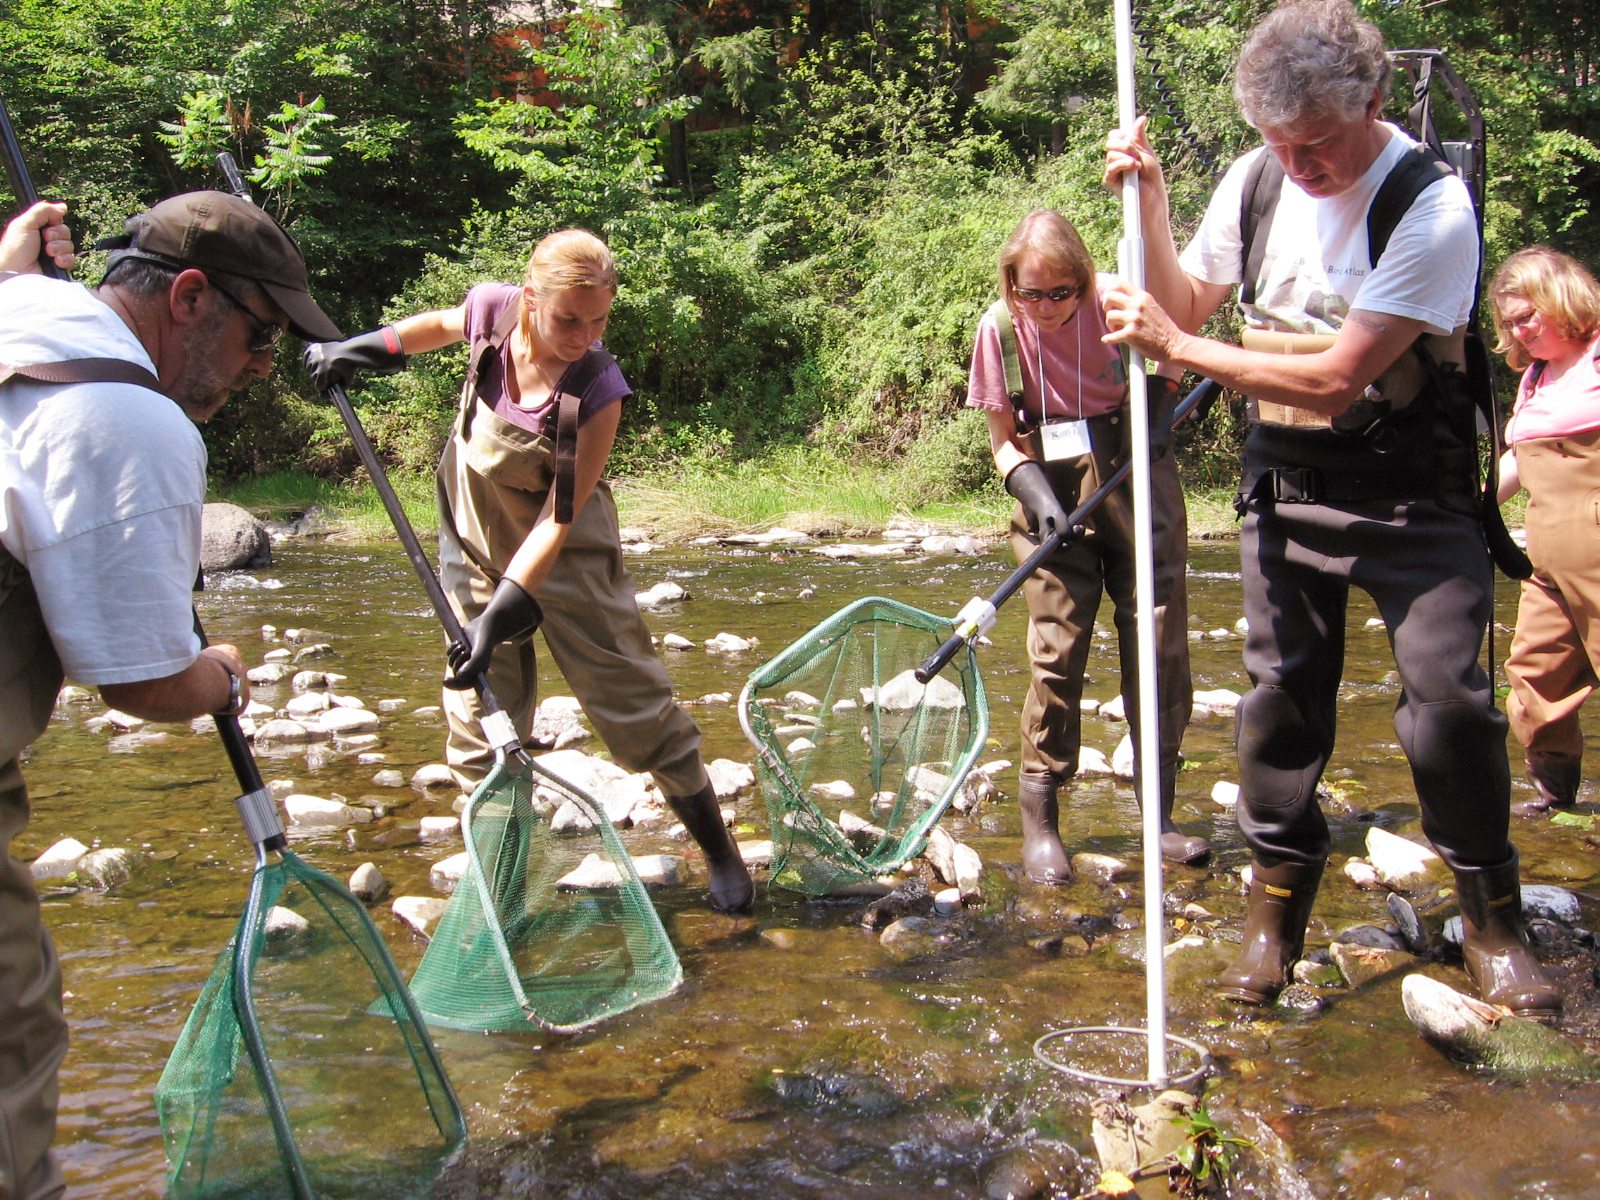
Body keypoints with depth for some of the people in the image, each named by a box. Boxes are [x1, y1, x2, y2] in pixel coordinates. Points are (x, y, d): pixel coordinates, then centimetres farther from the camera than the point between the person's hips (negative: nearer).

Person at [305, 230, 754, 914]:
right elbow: (443, 325, 9)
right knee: (479, 718, 5)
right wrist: (363, 348, -3)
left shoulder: (598, 390, -28)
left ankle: (718, 850, 19)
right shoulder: (490, 312, -18)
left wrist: (502, 614, -29)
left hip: (565, 551, -4)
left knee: (632, 701, 0)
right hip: (474, 543, 4)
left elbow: (558, 518, -25)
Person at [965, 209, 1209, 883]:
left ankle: (1159, 816, 13)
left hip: (1136, 474, 1)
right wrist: (1036, 495, -18)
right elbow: (1003, 441, -1)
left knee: (1160, 643, 1)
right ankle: (1040, 823, 5)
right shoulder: (1000, 327, -7)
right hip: (1056, 487, 0)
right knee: (1056, 652, -5)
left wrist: (1161, 399, -14)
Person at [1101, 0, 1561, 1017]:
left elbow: (1336, 378, -23)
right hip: (1286, 483, 5)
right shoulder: (1254, 181, 0)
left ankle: (1494, 917, 10)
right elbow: (1184, 307, 13)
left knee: (1450, 695, -10)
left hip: (1411, 487, -4)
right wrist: (1150, 200, -1)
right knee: (1283, 691, 5)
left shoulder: (1434, 207, -19)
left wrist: (1181, 349, -17)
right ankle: (1277, 909, 19)